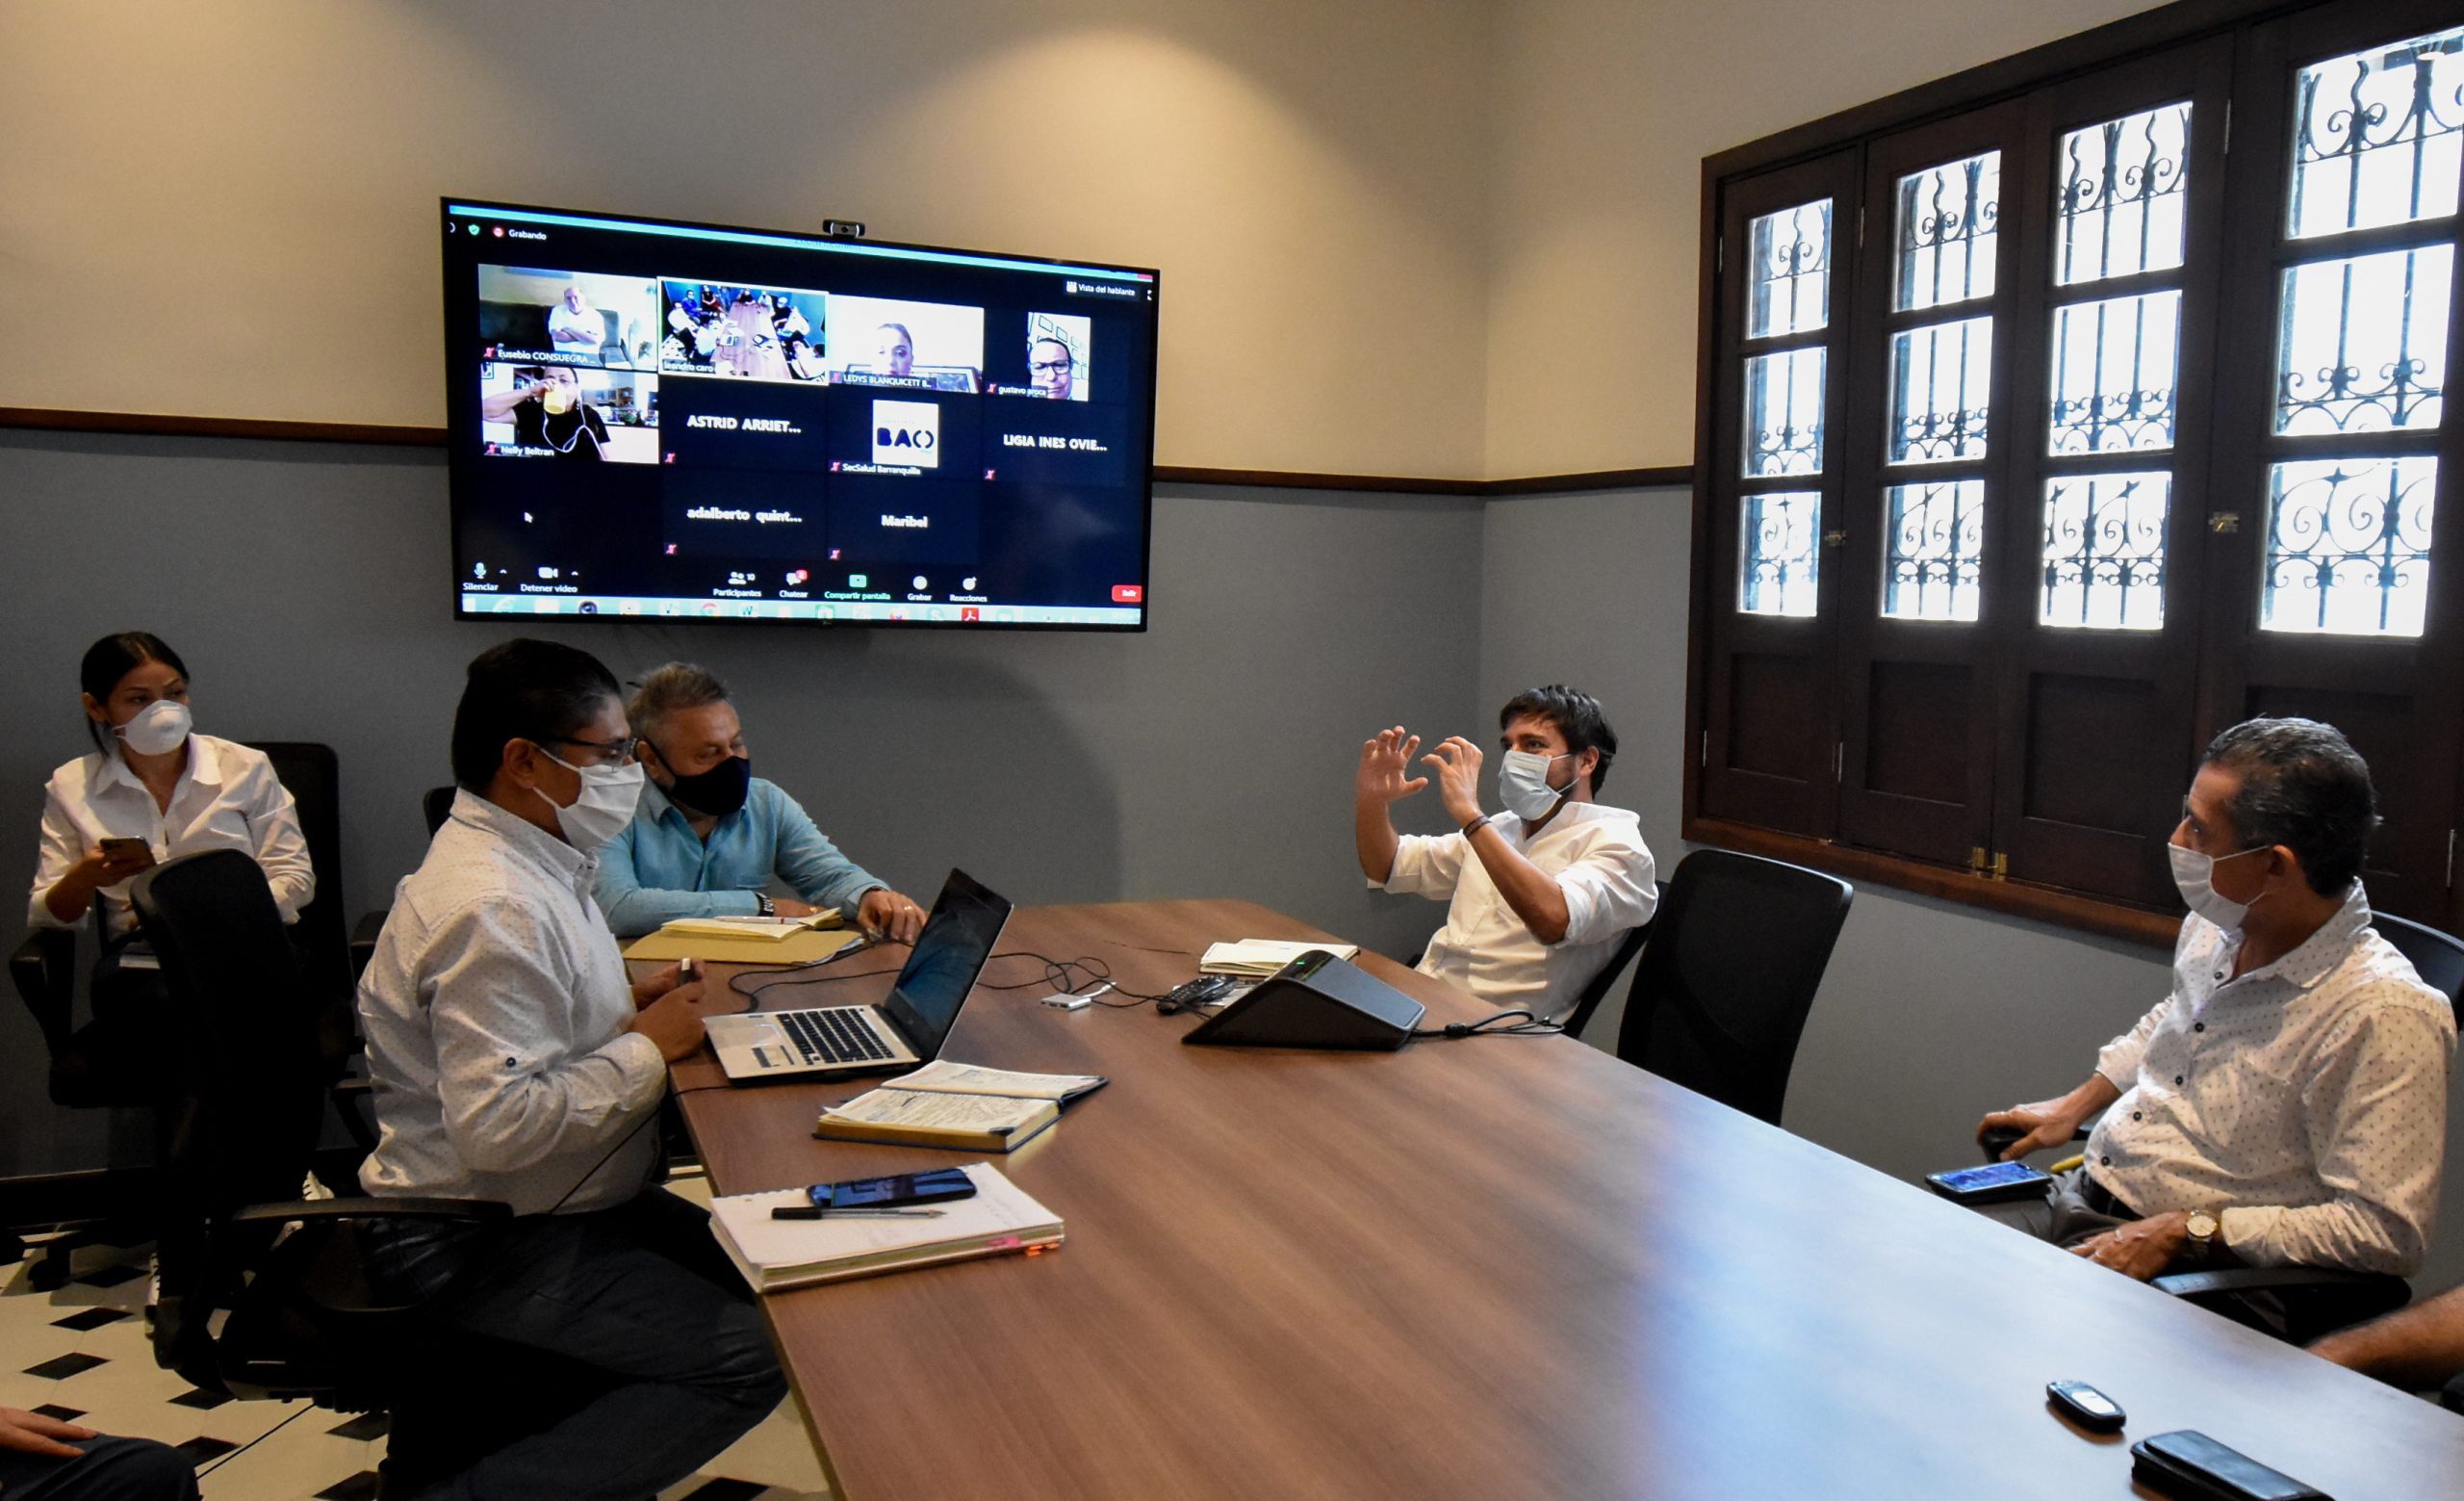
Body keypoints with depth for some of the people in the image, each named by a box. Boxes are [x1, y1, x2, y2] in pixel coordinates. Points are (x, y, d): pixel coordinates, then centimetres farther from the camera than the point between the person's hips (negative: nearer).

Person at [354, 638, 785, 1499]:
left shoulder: (520, 862, 8)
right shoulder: (493, 908, -25)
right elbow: (498, 1127, -32)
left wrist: (623, 1009, 6)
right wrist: (645, 1048, -19)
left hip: (542, 1204, 10)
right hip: (480, 1245, -10)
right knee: (753, 1359, -17)